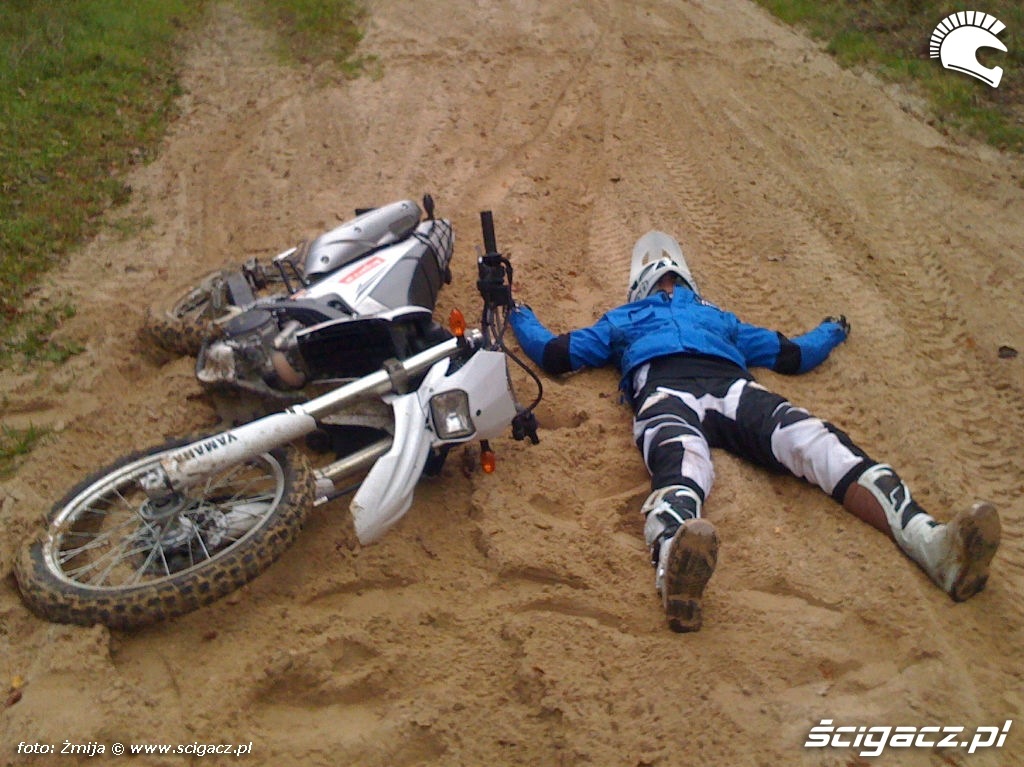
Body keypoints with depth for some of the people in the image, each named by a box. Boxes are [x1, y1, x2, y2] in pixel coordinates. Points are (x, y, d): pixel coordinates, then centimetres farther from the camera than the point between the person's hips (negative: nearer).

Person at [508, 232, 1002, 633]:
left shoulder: (717, 317, 47)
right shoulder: (625, 320, 42)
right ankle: (675, 565, -77)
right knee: (680, 464, -42)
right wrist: (521, 319, 50)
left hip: (732, 388, 3)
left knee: (817, 442, -29)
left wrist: (829, 334, 59)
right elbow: (554, 354, 37)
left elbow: (790, 355, 45)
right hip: (665, 392, -3)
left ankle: (931, 544, -52)